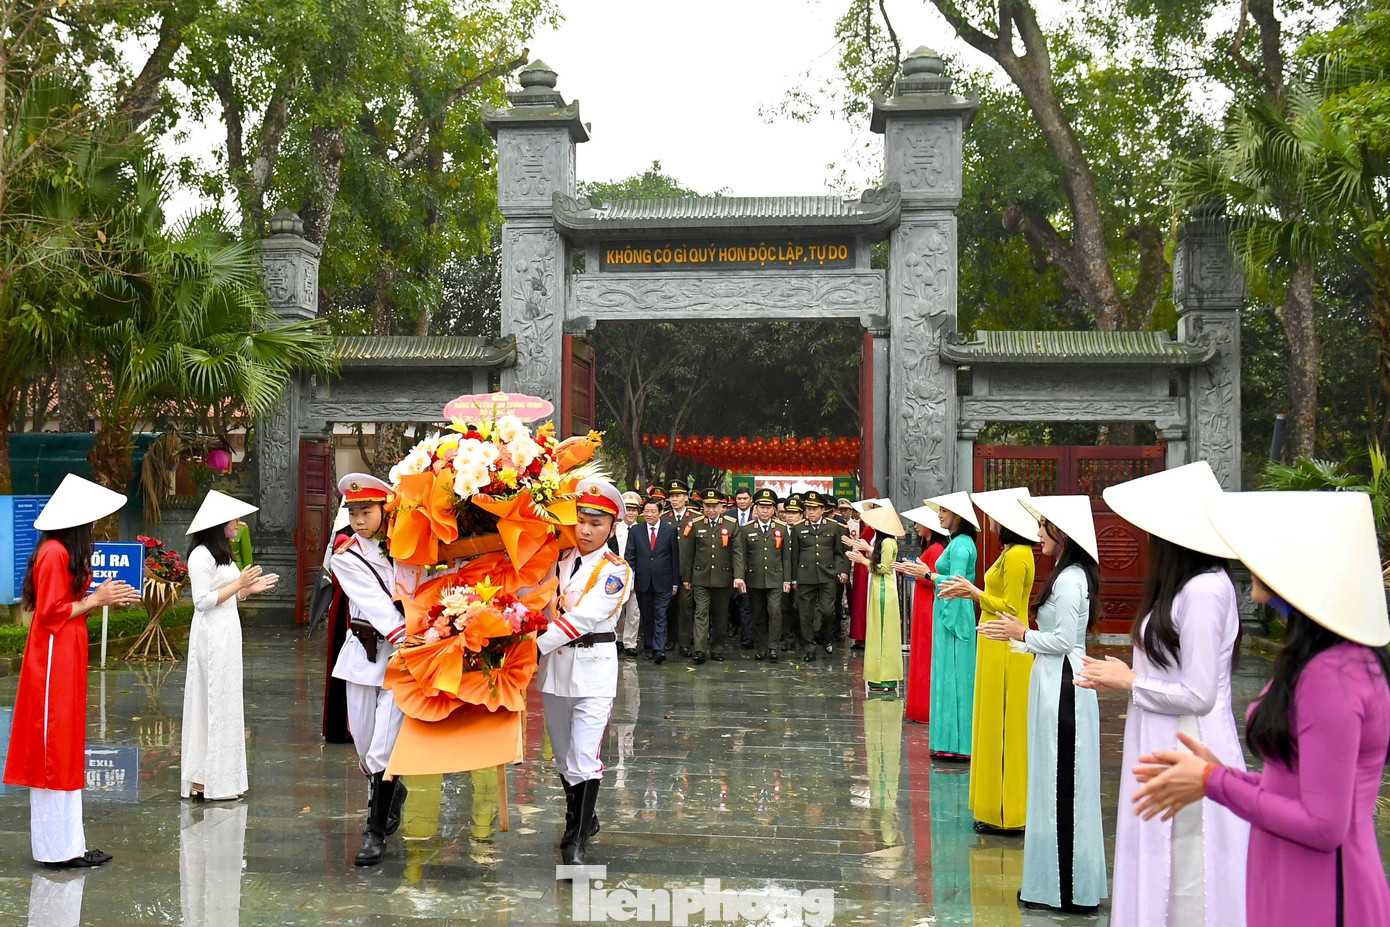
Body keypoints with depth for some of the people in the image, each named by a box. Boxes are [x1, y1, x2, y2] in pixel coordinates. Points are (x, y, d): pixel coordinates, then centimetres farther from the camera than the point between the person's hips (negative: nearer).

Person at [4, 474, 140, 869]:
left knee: (65, 751, 12)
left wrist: (104, 598, 4)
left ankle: (67, 843, 18)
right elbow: (50, 614, -19)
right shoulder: (54, 553, -17)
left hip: (67, 660, 10)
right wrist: (95, 599, -12)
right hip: (54, 662, -10)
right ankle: (58, 848, 3)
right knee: (54, 751, -3)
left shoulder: (66, 551, 14)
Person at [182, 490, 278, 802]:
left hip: (228, 630, 10)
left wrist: (251, 588, 8)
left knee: (224, 702, 11)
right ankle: (210, 780, 1)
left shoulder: (221, 554, 17)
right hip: (212, 633, -10)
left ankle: (204, 777, 16)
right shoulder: (201, 556, -13)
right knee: (215, 701, -5)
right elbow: (202, 601, -18)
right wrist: (239, 584, -17)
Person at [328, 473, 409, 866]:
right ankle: (391, 792, 40)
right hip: (364, 652, 2)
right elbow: (375, 605, -13)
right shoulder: (346, 556, 0)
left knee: (384, 744, -10)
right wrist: (406, 636, -25)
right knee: (363, 741, 10)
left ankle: (376, 831, 0)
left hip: (404, 655, -2)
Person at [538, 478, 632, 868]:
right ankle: (582, 819, 34)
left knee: (584, 758, -9)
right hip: (555, 665, 5)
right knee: (562, 755, 16)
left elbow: (584, 617, -19)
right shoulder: (560, 562, 9)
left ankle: (577, 841, -2)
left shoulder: (616, 571, -7)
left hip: (593, 669, -5)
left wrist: (537, 645, -25)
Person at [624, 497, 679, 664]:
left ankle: (659, 649, -11)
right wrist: (628, 580, -6)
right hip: (643, 582, 2)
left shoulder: (670, 530, 1)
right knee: (646, 617, 10)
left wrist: (675, 582, 1)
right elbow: (629, 557, 3)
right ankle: (649, 648, 19)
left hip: (662, 582, -2)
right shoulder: (635, 531, 4)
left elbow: (675, 557, 3)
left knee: (660, 616, -7)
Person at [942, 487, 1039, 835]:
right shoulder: (1013, 552, 13)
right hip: (999, 650, 10)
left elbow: (1010, 609, -20)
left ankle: (1007, 813, 4)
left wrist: (975, 593, -13)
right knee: (996, 726, 14)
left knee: (1003, 728, -3)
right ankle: (1000, 809, 21)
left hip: (1006, 653, -10)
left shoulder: (1016, 556, -18)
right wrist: (972, 592, 10)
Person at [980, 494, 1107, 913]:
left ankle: (1066, 888, 6)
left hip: (1061, 686, -10)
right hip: (1058, 683, 10)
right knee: (1059, 782, 14)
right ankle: (1060, 881, 22)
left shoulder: (1068, 579, -17)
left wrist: (1021, 634, -9)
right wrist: (1019, 633, 10)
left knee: (1061, 783, -3)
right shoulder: (1072, 575, 13)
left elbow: (1063, 640, -21)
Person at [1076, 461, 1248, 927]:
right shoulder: (1192, 585, 9)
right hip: (1170, 750, 10)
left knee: (1187, 886, 1)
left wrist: (1131, 681, -9)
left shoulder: (1204, 591, -20)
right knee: (1163, 875, 16)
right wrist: (1122, 679, 6)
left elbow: (1197, 695, -21)